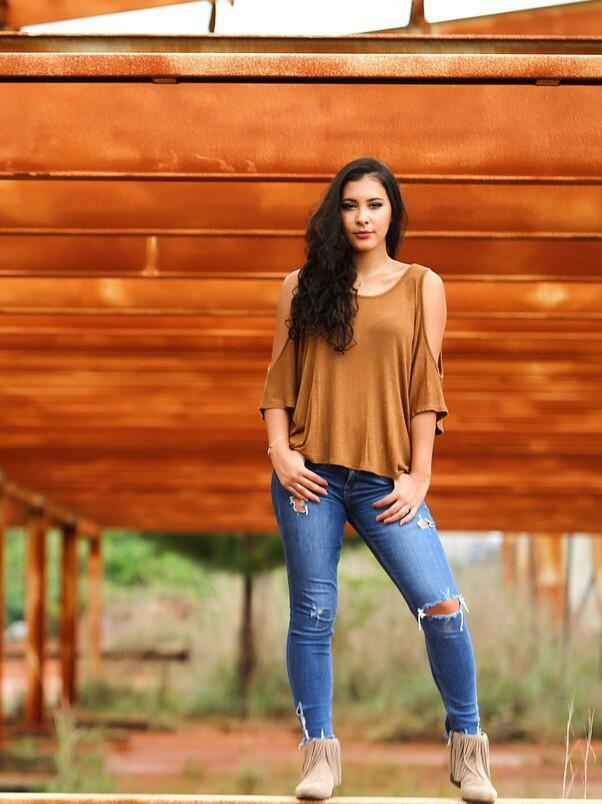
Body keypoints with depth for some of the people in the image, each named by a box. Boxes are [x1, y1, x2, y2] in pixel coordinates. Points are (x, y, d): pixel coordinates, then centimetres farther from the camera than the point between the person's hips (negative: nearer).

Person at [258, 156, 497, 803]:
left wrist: (419, 476, -3)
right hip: (311, 474, 1)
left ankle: (467, 746, 6)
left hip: (384, 477, -1)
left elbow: (426, 386, 4)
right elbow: (278, 381, 9)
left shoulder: (422, 287, 9)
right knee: (312, 614, 2)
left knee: (442, 607, -11)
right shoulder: (303, 287, 11)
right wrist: (279, 451, -6)